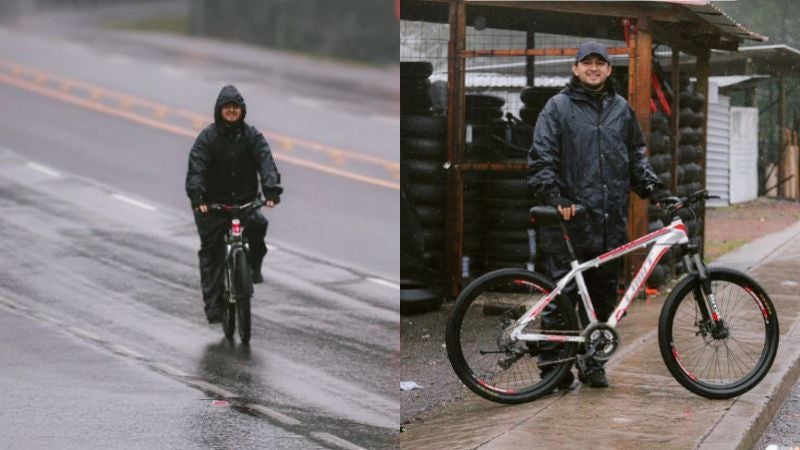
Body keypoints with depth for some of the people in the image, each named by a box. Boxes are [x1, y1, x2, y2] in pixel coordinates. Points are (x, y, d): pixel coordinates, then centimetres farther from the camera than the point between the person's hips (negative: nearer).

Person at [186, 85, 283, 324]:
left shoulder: (251, 135, 3)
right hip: (213, 203, -1)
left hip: (245, 200, 1)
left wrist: (271, 190, -28)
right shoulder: (207, 137, -2)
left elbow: (265, 162, -10)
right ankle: (213, 304, 0)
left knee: (258, 225, -26)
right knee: (211, 250, -5)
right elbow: (196, 168, -13)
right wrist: (196, 197, -29)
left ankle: (253, 267, 2)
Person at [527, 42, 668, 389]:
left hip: (610, 219, 4)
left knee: (604, 295, 8)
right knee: (562, 294, -4)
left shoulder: (621, 109, 16)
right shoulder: (558, 107, 3)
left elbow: (636, 154, 22)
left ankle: (592, 362, 18)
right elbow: (540, 158, -3)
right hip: (569, 218, -4)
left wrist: (652, 187, 8)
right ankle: (553, 365, 5)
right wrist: (554, 195, -16)